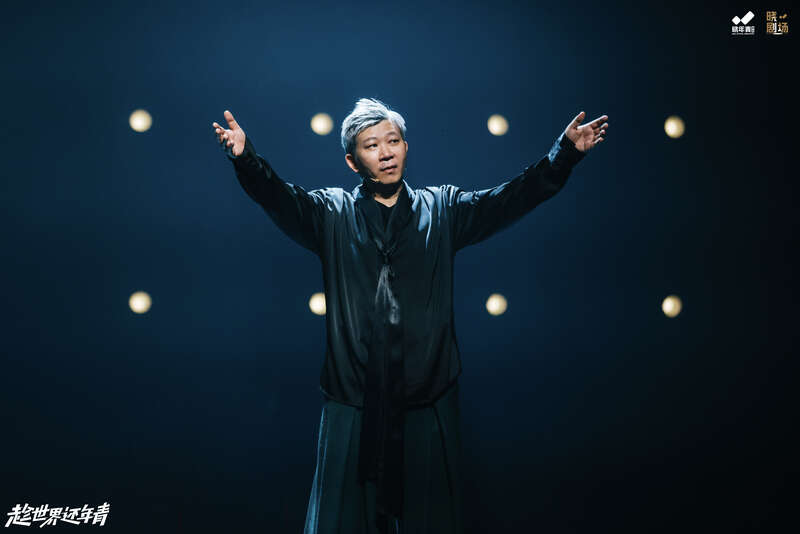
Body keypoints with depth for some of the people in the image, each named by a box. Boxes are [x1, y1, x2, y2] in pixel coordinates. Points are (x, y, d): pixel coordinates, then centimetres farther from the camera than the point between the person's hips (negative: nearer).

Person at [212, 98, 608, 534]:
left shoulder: (443, 208, 8)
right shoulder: (331, 213, 5)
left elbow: (508, 199, -2)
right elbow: (279, 197, -11)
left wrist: (565, 152, -14)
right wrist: (245, 156, -30)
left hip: (429, 402, 1)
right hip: (352, 403, 0)